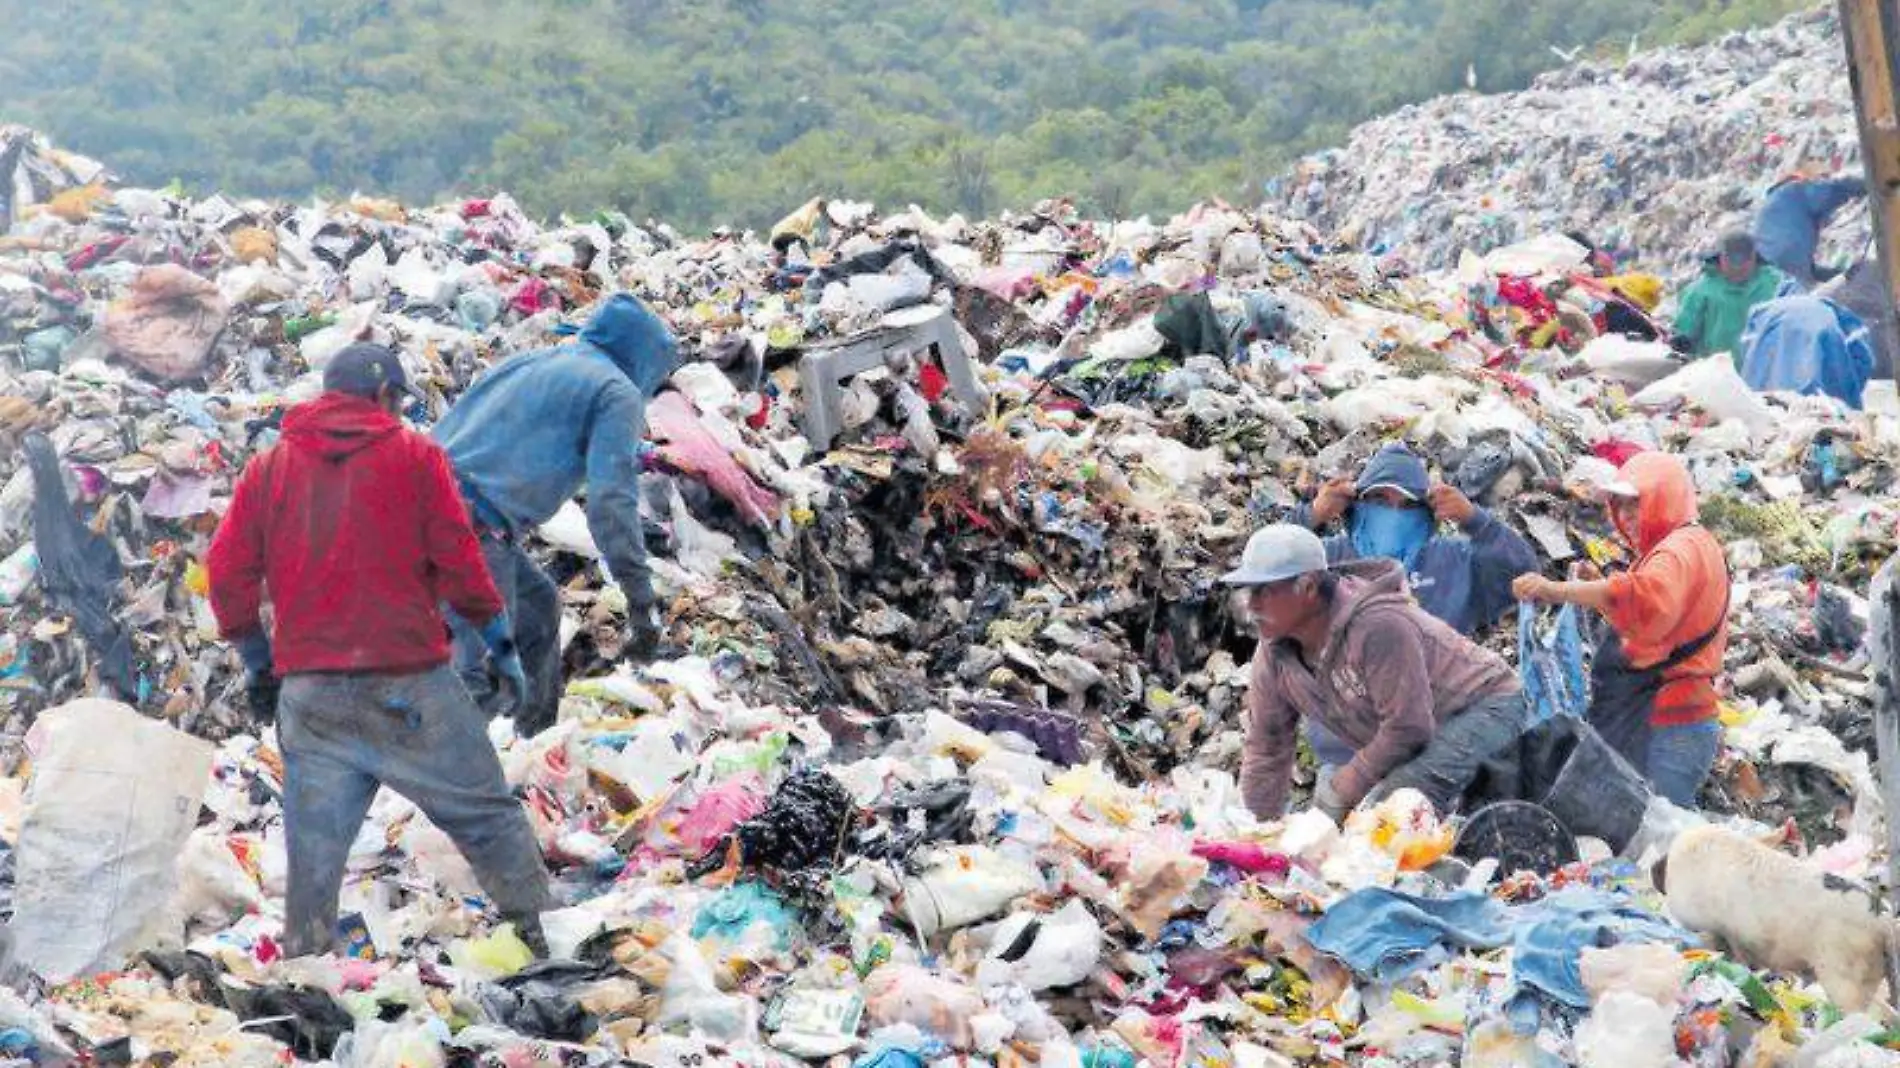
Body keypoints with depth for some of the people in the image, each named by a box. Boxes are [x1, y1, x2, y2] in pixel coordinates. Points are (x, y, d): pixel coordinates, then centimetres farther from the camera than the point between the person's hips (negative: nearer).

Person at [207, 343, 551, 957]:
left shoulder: (268, 467, 9)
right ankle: (537, 927, 5)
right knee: (486, 815, 6)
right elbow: (457, 559, -3)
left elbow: (229, 571, 7)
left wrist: (256, 661, 17)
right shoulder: (415, 455, 0)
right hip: (409, 686, -3)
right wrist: (499, 641, 7)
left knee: (314, 846, 8)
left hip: (309, 693, 3)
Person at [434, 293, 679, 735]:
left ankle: (538, 737, 36)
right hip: (477, 529, -9)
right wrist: (642, 599, -8)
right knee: (485, 674, -11)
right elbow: (611, 500, -8)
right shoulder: (618, 392, 5)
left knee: (538, 604, 26)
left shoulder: (525, 363, 27)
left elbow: (443, 434, 29)